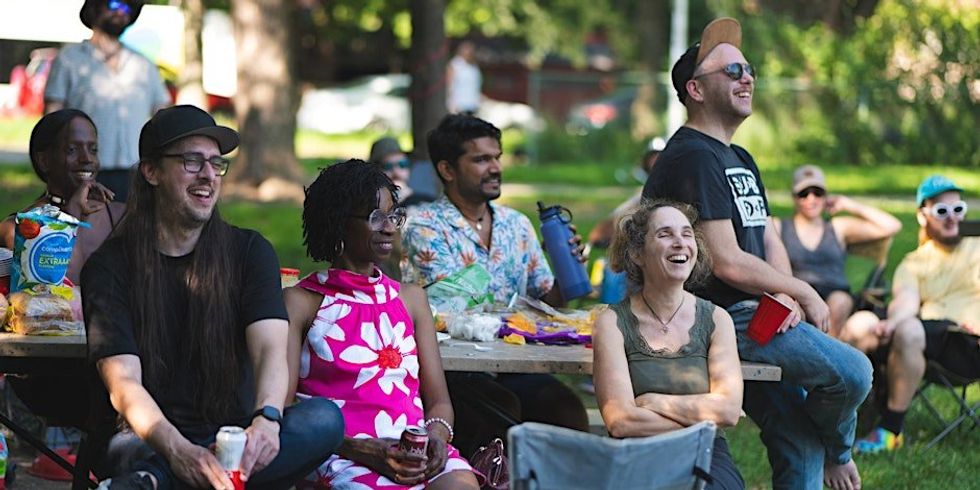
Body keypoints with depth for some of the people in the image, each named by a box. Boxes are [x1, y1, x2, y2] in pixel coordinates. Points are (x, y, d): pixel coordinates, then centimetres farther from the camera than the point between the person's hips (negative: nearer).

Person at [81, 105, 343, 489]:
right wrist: (181, 453, -32)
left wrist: (267, 420, -33)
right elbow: (123, 382, -11)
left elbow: (270, 348, -7)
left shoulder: (248, 252, 9)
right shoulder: (110, 266, 2)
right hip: (154, 439, -5)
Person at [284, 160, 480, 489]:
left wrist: (436, 435, -4)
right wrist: (363, 450, -13)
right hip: (342, 458, -4)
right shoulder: (301, 302, 9)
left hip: (418, 453, 4)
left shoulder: (411, 298, 25)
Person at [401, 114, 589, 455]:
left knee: (566, 406, -25)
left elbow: (546, 302, 18)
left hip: (510, 367, 5)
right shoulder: (425, 227, -3)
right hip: (449, 368, -5)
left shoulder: (517, 225, 16)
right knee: (502, 408, -34)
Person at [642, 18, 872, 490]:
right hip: (721, 320, -10)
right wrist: (803, 293, -6)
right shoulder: (694, 158, -12)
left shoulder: (740, 160, 22)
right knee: (852, 371, -18)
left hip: (755, 317, 10)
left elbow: (770, 242, 18)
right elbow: (728, 262, -18)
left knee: (801, 447, 4)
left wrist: (786, 299, -5)